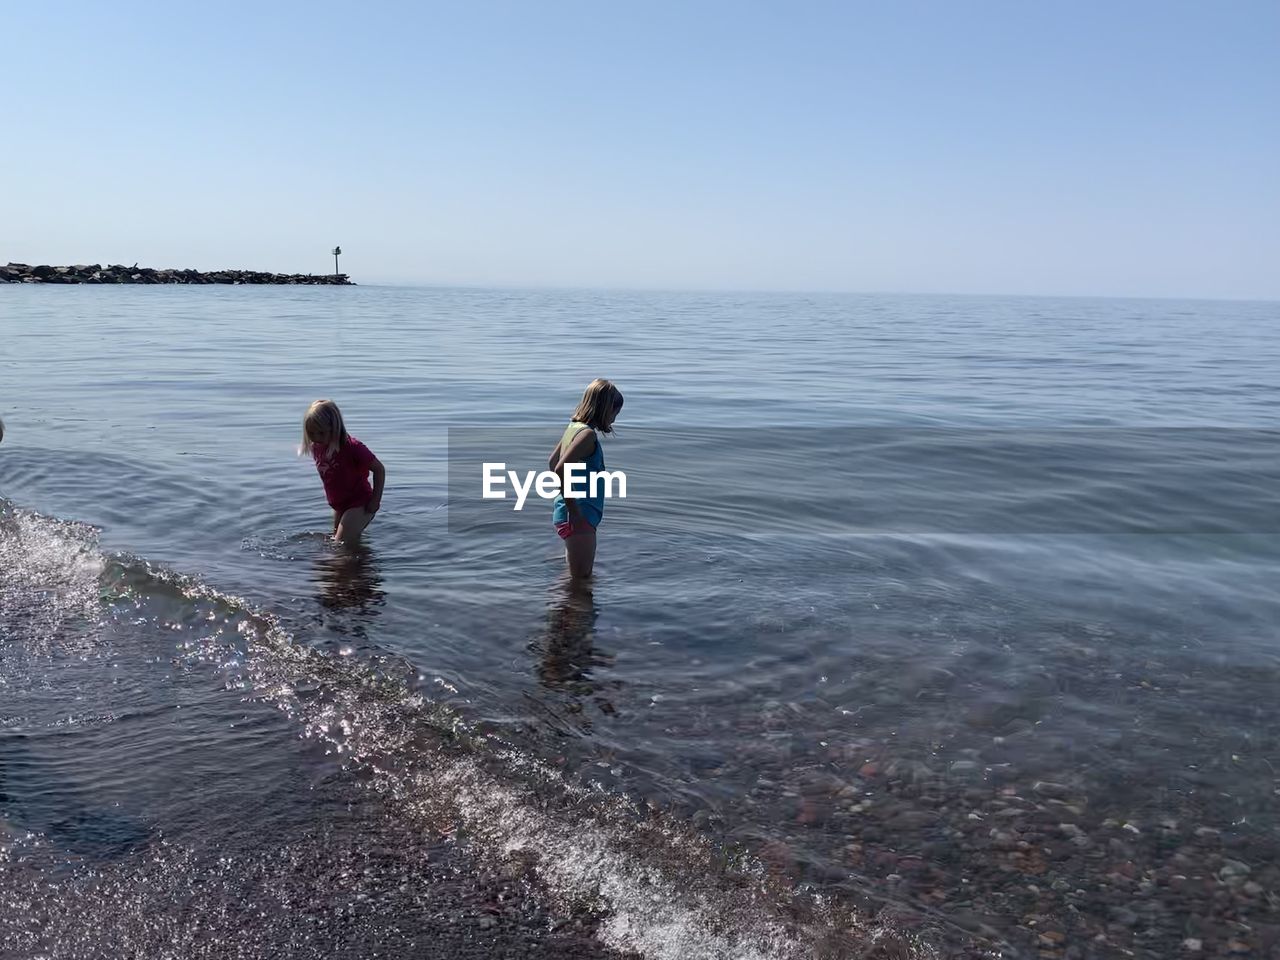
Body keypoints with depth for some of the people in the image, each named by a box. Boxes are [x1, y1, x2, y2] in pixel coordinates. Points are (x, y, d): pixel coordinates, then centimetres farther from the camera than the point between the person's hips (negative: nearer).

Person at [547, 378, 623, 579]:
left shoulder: (574, 427, 9)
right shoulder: (588, 434, -18)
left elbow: (552, 461, 20)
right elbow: (560, 469, -28)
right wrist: (574, 511, -21)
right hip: (579, 516, -10)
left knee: (583, 576, 22)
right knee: (580, 579, -3)